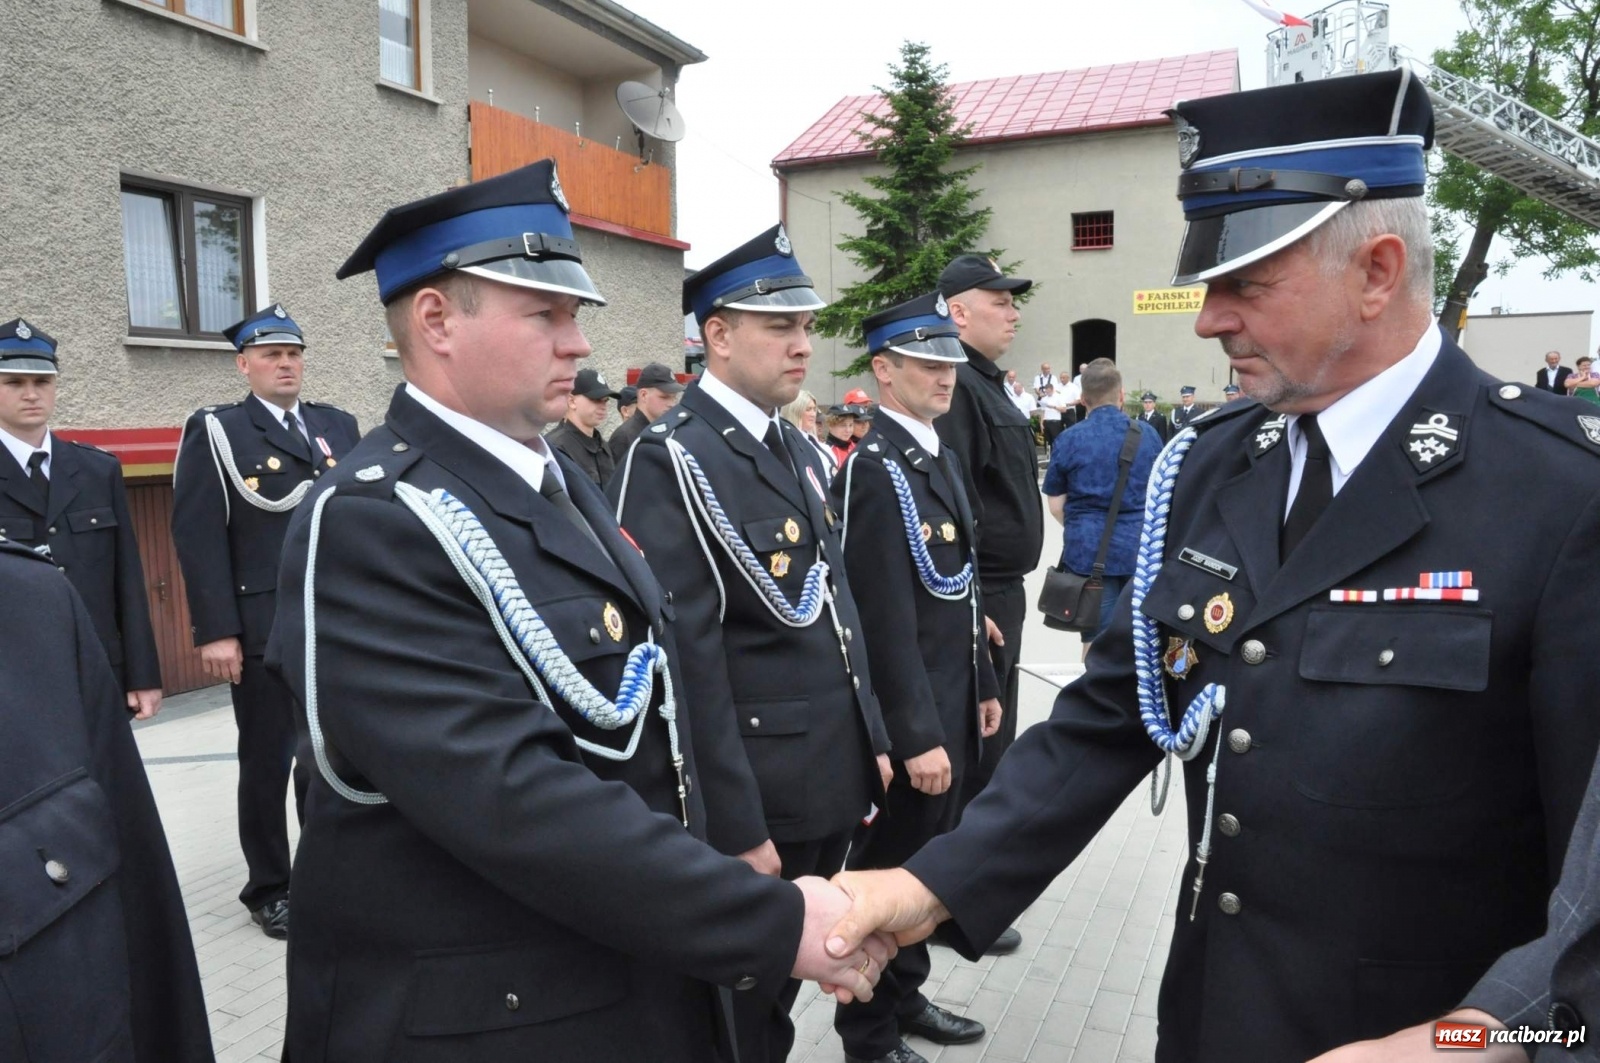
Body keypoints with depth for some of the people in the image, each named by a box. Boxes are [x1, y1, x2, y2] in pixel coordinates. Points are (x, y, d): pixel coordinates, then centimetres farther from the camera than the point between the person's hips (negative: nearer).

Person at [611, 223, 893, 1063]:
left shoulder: (798, 449, 11)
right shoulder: (671, 459, -17)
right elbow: (686, 657, -21)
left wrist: (871, 737, 13)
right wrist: (736, 827, -20)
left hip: (831, 783, 8)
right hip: (754, 801, -8)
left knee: (784, 987, 24)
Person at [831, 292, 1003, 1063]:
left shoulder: (939, 456, 11)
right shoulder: (873, 470, -19)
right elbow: (885, 618, -23)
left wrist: (982, 686, 17)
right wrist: (916, 732, -22)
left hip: (950, 703, 9)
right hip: (909, 716, -9)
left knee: (926, 859, 20)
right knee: (890, 868, 7)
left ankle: (906, 995, 39)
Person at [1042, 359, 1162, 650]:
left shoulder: (1069, 439, -3)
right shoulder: (1149, 435, 4)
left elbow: (1056, 505, -1)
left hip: (1089, 550, -2)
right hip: (1141, 547, 2)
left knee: (1097, 638, 3)